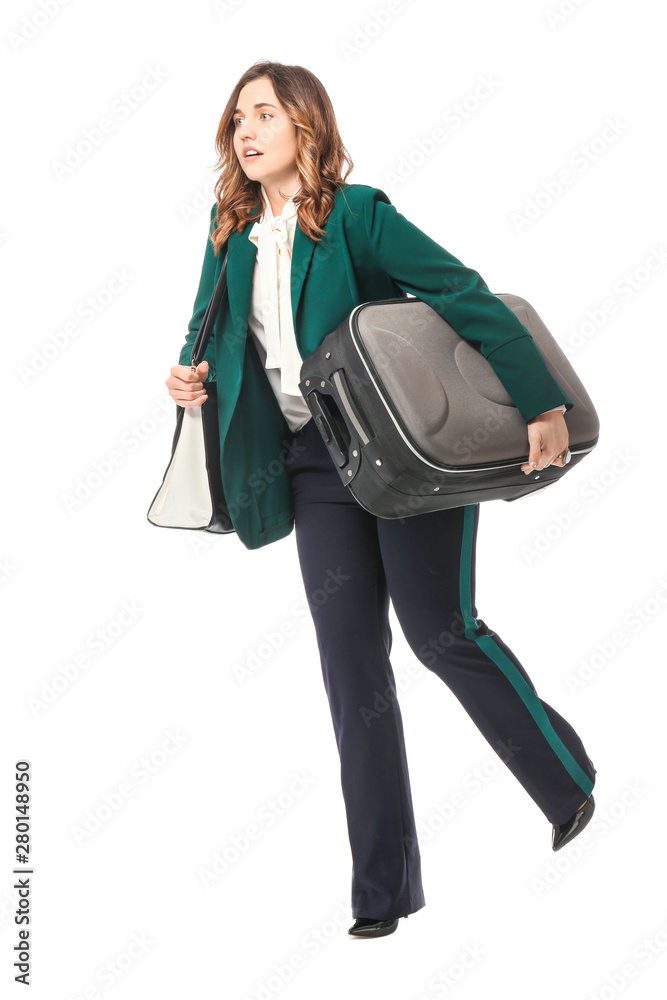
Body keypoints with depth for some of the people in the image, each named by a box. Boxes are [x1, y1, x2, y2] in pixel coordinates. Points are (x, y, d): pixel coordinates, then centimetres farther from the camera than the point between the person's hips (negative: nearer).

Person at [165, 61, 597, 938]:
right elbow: (213, 330, 22)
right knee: (351, 662, 1)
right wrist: (192, 375, -2)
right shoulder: (231, 234, 8)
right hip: (314, 464, 5)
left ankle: (573, 781, 24)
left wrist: (542, 404, -22)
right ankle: (384, 890, 10)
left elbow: (464, 294, -15)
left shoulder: (356, 214, -10)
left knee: (439, 627, -5)